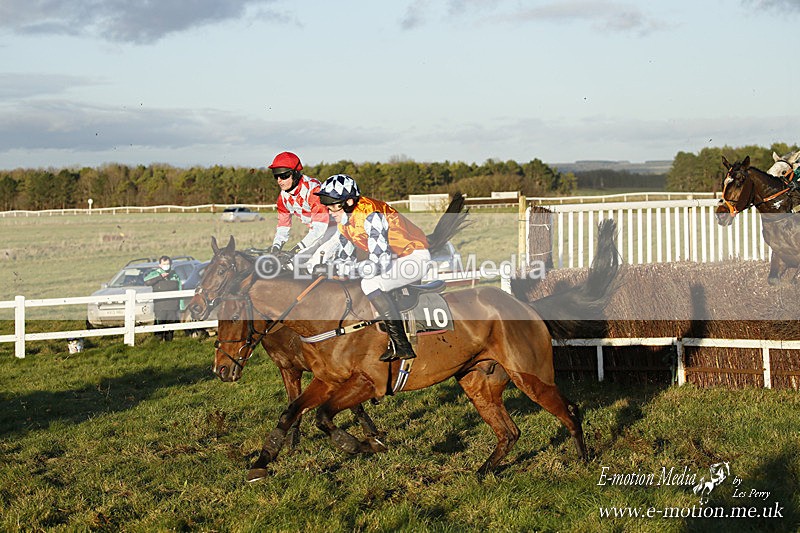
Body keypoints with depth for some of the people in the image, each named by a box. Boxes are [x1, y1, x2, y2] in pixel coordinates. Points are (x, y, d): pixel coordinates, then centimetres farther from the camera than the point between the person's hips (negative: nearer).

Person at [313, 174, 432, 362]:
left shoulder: (370, 216, -28)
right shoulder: (345, 220, 2)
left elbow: (379, 263, -33)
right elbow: (346, 256, 9)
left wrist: (340, 269, -32)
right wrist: (325, 266, -11)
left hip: (416, 258, -10)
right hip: (394, 259, 10)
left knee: (370, 284, -27)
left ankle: (402, 346, -24)